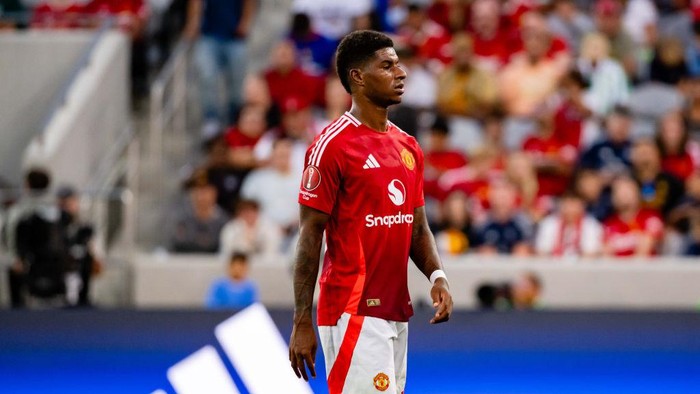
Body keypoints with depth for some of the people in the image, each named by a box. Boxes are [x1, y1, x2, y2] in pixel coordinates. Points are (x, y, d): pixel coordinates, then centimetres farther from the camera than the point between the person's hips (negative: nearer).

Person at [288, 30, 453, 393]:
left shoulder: (408, 147, 14)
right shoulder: (332, 145, -10)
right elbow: (310, 237, -10)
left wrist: (437, 276, -1)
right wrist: (302, 323, -13)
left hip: (396, 314, 8)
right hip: (353, 313, -8)